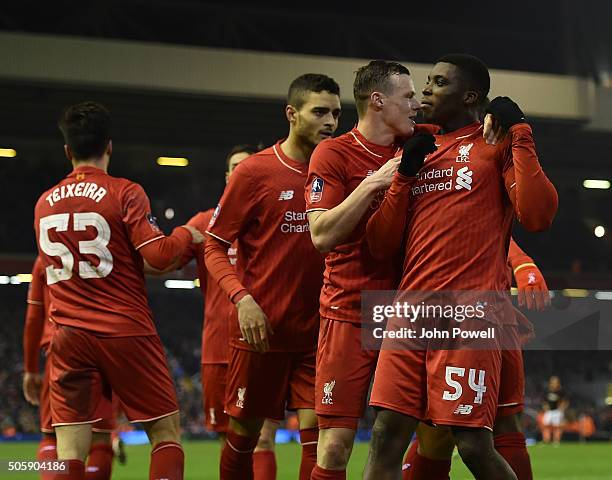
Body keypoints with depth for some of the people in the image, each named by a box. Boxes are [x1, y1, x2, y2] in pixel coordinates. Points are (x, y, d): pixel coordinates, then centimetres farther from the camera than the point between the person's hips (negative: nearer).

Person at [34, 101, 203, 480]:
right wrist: (187, 235, 5)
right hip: (126, 332, -4)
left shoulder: (45, 203, 11)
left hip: (69, 337, 4)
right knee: (166, 432, 8)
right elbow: (158, 255, -14)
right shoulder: (124, 193, -5)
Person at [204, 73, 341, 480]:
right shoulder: (255, 172, -5)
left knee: (316, 432, -7)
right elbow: (215, 246, -2)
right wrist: (243, 298, -16)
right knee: (243, 433, 7)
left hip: (317, 331, 2)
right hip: (260, 328, -2)